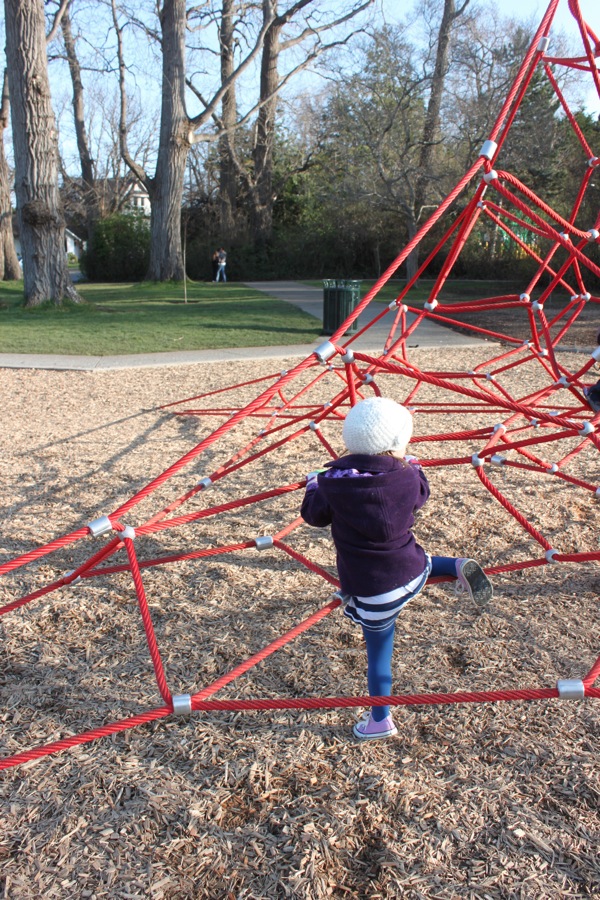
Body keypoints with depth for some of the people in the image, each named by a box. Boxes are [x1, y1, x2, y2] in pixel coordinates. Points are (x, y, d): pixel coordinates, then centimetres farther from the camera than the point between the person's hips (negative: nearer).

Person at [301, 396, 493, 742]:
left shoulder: (333, 482, -15)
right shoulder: (408, 478, -11)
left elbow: (314, 515, 3)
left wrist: (314, 484, 22)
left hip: (370, 594, -2)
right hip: (413, 574, 2)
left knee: (378, 651, 17)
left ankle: (380, 721, 32)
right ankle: (459, 568, 12)